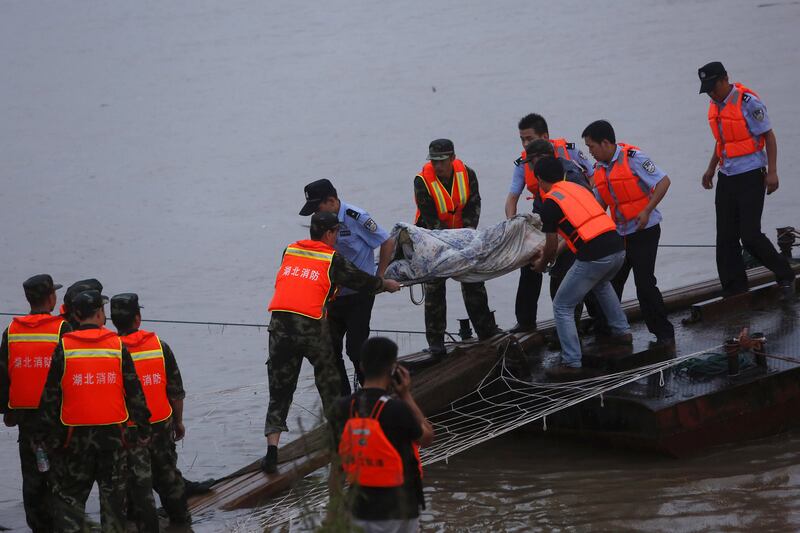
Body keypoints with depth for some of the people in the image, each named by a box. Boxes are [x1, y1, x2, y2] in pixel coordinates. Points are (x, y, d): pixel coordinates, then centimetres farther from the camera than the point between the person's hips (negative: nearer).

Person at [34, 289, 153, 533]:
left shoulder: (64, 348, -5)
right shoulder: (118, 346, -2)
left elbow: (51, 394, -3)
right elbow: (134, 391, 1)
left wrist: (43, 434, 5)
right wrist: (143, 428, 10)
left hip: (74, 435, -1)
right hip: (112, 433, 1)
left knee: (69, 495, 7)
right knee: (113, 494, 12)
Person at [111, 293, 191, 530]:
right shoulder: (159, 346, -6)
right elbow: (176, 391, 1)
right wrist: (178, 421, 14)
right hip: (161, 423, 3)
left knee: (138, 479, 7)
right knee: (167, 471, 21)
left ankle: (148, 526, 11)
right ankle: (180, 519, 35)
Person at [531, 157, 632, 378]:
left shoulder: (550, 202, -1)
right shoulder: (578, 189, 22)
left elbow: (552, 246, 4)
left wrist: (541, 264, 25)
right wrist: (549, 250, 41)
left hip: (593, 257, -8)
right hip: (618, 250, 8)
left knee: (562, 307, 6)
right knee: (601, 284, 41)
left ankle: (572, 363, 1)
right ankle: (622, 331, 42)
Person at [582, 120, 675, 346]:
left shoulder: (633, 157, -14)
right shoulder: (600, 168, 9)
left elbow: (663, 181, -17)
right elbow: (598, 205, 17)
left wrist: (647, 211, -22)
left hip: (644, 231, -8)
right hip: (620, 233, 8)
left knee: (645, 283, -11)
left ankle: (664, 333, 0)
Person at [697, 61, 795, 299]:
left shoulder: (748, 102, -15)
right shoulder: (715, 105, 9)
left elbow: (769, 136, -12)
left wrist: (772, 172, -16)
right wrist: (711, 168, 19)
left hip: (750, 175, -7)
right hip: (727, 177, 7)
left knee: (750, 235, -10)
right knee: (726, 237, 4)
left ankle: (785, 276, 8)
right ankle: (733, 287, 11)